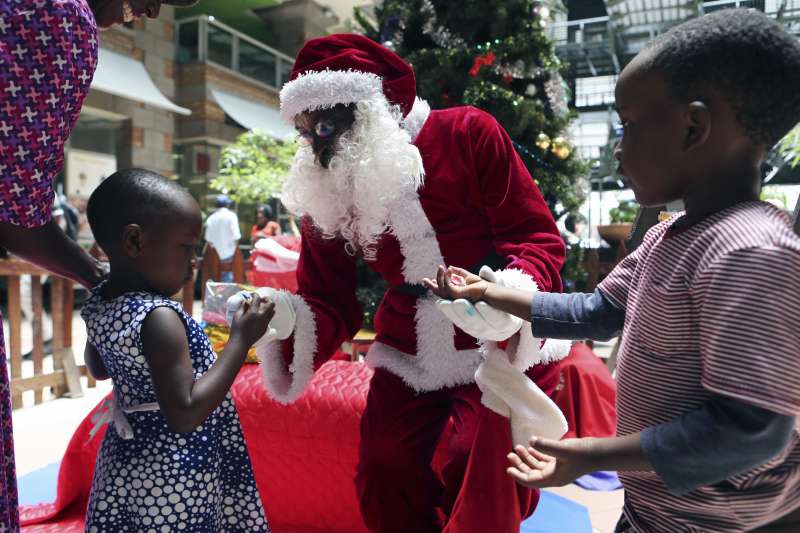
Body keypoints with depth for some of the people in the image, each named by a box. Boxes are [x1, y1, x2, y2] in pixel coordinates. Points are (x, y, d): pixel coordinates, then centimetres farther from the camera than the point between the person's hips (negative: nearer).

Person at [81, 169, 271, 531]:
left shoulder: (99, 301, -2)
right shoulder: (160, 319, -27)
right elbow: (185, 415, -28)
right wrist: (241, 340, -26)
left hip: (128, 460, 8)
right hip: (174, 475, -8)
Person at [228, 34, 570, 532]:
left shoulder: (468, 133, -13)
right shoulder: (323, 194, -2)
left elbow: (540, 235, -12)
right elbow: (330, 303, -3)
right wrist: (284, 319, -25)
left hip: (502, 340, -3)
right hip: (409, 354, 4)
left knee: (485, 479, -9)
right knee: (384, 475, 6)